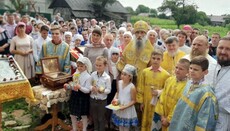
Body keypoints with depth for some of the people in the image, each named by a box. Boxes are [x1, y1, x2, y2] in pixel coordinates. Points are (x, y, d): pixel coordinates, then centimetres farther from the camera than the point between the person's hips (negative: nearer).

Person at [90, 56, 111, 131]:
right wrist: (92, 88, -20)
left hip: (102, 101, -4)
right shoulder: (93, 74, -5)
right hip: (93, 99, 4)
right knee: (94, 117, 22)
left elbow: (109, 90, -11)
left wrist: (103, 90, -30)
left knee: (101, 118, 13)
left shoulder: (107, 77, -16)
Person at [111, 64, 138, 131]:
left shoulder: (132, 87, -23)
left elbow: (133, 101, -15)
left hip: (127, 110, -5)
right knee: (120, 125, 21)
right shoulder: (119, 82, -6)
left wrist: (125, 106, -24)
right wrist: (115, 98, -7)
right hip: (119, 107, 5)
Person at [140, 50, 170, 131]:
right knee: (145, 122, 15)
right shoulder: (145, 71, -1)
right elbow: (142, 88, 5)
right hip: (146, 103, 2)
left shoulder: (166, 74, -10)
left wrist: (159, 92, -19)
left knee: (156, 123, 8)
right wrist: (142, 102, 7)